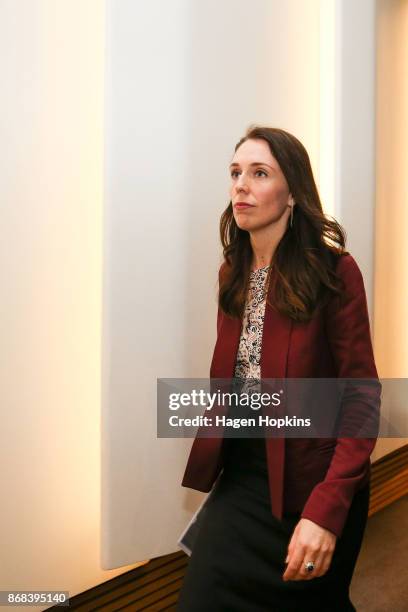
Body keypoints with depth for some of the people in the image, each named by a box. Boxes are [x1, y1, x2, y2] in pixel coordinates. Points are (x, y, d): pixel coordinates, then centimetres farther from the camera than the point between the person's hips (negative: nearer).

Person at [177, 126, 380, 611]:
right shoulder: (234, 273, 5)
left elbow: (361, 397, -16)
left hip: (311, 481, -4)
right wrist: (209, 463, 5)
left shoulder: (333, 270, -13)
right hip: (241, 474, 5)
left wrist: (326, 509, -25)